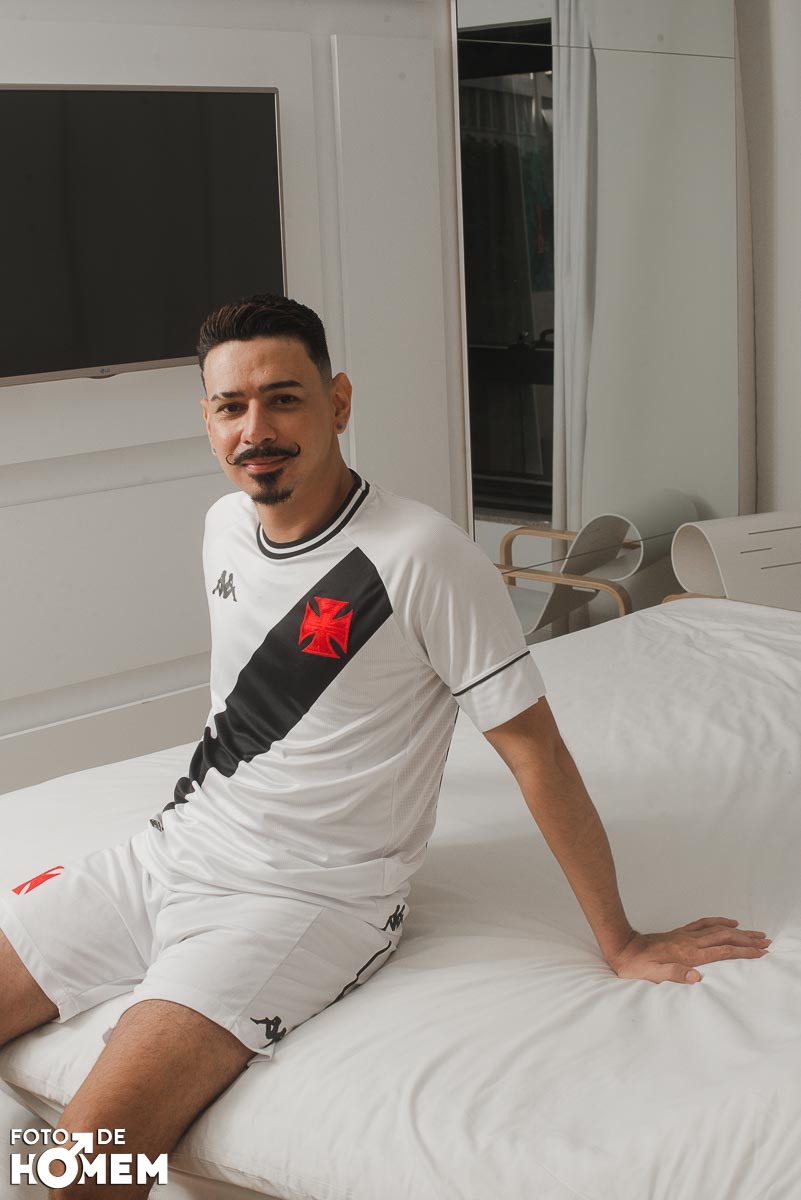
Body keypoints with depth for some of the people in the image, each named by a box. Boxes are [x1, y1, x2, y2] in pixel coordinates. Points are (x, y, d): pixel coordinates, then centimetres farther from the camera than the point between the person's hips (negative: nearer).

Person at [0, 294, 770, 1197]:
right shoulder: (224, 526, 4)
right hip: (169, 851, 8)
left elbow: (533, 750, -15)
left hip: (306, 896, -7)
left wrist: (621, 943, -10)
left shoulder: (422, 556, -19)